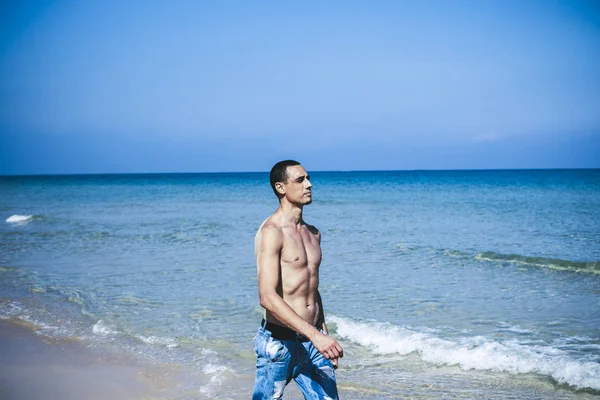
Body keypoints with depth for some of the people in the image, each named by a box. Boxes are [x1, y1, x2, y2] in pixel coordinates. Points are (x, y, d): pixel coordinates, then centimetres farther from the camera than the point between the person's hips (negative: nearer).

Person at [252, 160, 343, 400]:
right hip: (279, 342, -7)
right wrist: (315, 335, -28)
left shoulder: (313, 233, 12)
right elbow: (268, 297, -23)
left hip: (313, 341, 7)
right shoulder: (272, 232, -14)